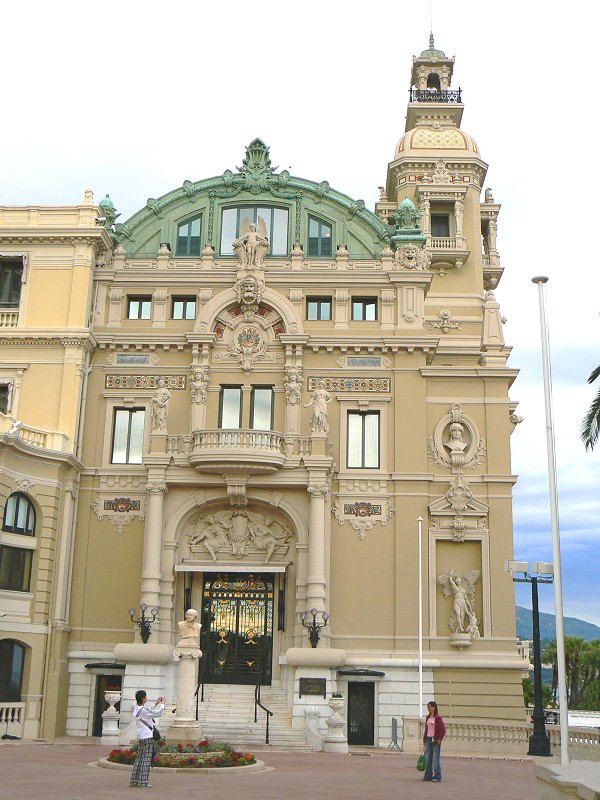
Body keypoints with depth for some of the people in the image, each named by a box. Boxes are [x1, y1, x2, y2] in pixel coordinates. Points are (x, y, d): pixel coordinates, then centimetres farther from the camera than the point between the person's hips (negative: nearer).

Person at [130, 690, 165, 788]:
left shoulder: (136, 708, 7)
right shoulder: (143, 710, -20)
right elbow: (159, 713, -15)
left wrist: (156, 703, 22)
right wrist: (162, 703, -1)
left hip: (140, 737, 9)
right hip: (147, 737, -9)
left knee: (139, 758, 13)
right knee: (146, 759, -4)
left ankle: (134, 780, 16)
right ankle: (143, 782, -4)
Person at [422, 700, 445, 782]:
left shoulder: (438, 717, -10)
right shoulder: (427, 717, 12)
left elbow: (443, 729, -12)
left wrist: (440, 739, -13)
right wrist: (424, 740, 15)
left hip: (435, 740, -7)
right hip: (428, 739, 7)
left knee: (435, 759, -4)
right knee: (427, 758, 8)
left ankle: (437, 776, 4)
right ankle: (428, 775, 16)